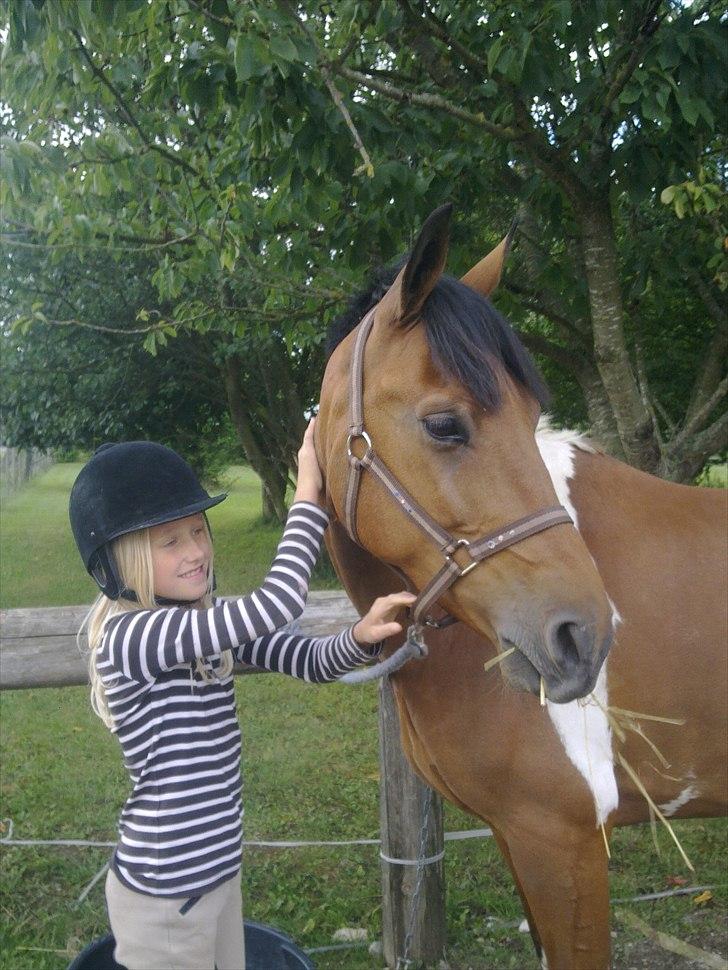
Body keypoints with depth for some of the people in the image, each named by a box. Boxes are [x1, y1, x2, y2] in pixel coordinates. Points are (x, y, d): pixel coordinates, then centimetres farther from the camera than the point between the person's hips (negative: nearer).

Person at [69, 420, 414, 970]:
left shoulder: (207, 624, 0)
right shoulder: (127, 636, -26)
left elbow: (310, 660, 2)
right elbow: (275, 607, -33)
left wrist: (361, 636, -20)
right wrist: (309, 494, -24)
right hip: (163, 897, -7)